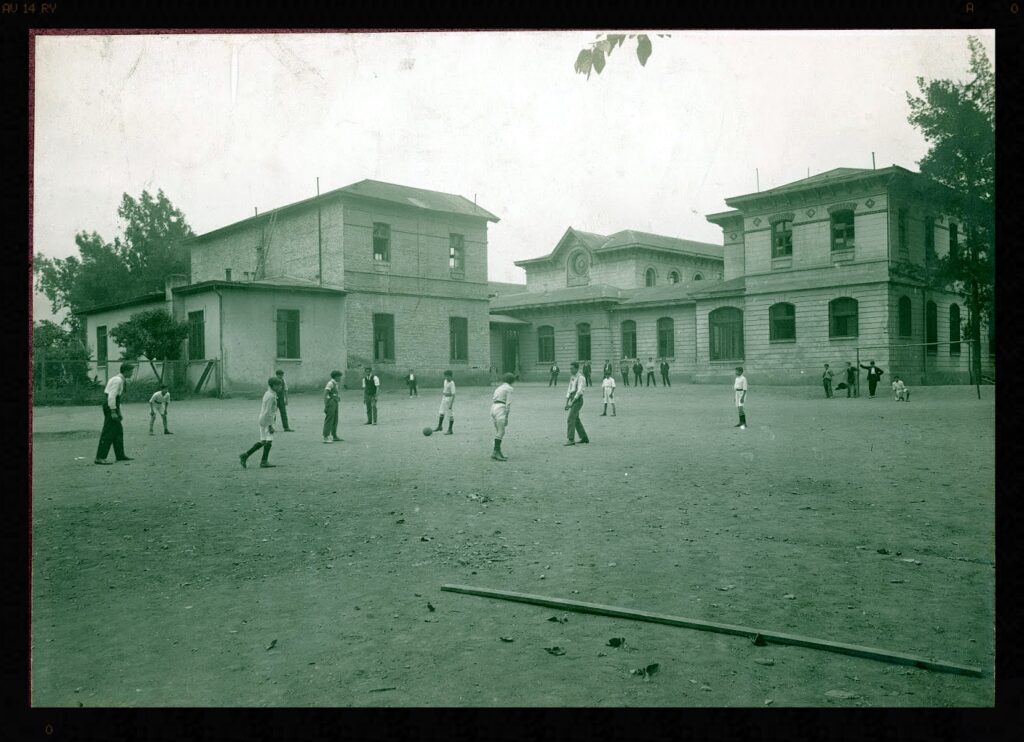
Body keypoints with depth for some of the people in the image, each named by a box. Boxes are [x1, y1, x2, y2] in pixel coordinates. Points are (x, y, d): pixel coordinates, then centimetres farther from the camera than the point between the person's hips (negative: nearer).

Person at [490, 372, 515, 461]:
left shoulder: (498, 388, 24)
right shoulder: (509, 388, 0)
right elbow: (508, 403, -9)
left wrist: (492, 416, 21)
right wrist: (506, 417, -11)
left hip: (493, 409, 8)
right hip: (501, 410, -8)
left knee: (498, 432, 11)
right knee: (500, 432, -8)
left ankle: (498, 452, 11)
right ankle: (495, 452, -13)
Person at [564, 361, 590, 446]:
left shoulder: (580, 378, -13)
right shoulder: (572, 378, 15)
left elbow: (579, 391, -21)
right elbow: (569, 390, 16)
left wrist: (572, 403, -23)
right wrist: (566, 403, 8)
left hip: (578, 400, -9)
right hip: (572, 400, 9)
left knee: (571, 419, -15)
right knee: (576, 420, 15)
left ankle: (571, 440, -16)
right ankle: (584, 438, 25)